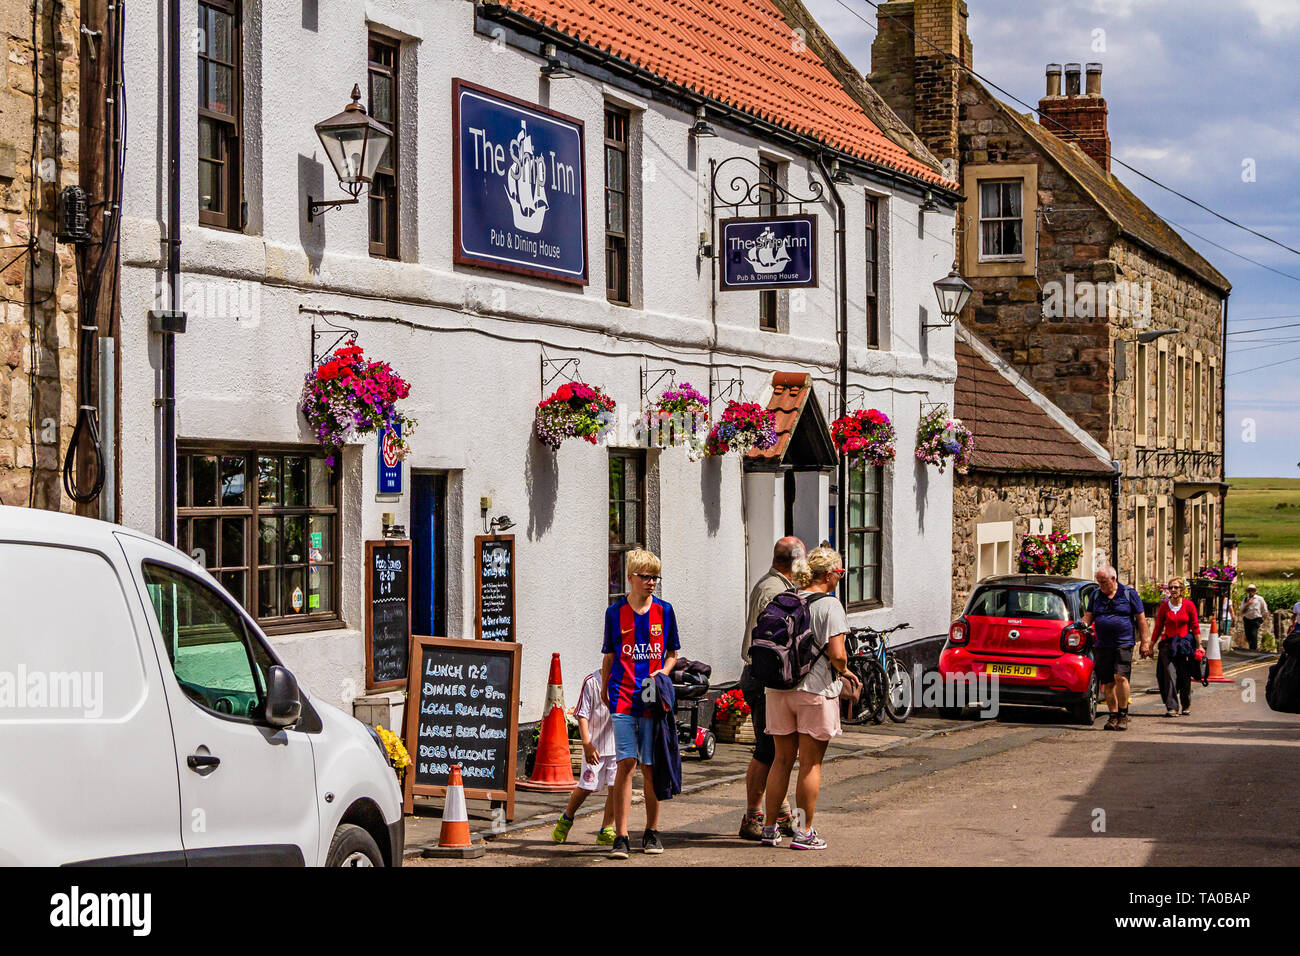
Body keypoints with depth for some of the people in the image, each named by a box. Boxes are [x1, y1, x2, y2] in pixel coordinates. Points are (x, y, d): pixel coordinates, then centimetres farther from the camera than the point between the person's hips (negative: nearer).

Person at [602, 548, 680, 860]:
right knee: (626, 764, -9)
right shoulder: (615, 612, 5)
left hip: (653, 701, 1)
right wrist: (604, 695, 8)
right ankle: (621, 837, -8)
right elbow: (609, 658, 12)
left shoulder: (664, 610, 7)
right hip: (623, 699, -1)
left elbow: (672, 653, 16)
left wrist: (664, 671, -4)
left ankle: (652, 833, 19)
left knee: (650, 767, 4)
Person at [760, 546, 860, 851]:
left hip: (779, 688, 6)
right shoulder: (829, 606, -11)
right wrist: (845, 671, 2)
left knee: (782, 760, 13)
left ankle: (770, 828, 16)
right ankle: (804, 832, 5)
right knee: (811, 763, 3)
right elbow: (837, 654, -18)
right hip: (815, 689, -6)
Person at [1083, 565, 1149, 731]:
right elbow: (1088, 616, 16)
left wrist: (1144, 642, 1)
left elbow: (1141, 618, 4)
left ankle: (1123, 715, -8)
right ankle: (1113, 716, 11)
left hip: (1124, 643, -4)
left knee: (1120, 677, -19)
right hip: (1103, 646, 4)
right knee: (1107, 683, 3)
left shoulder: (1129, 594, 2)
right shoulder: (1096, 596, 13)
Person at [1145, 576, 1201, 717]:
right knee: (1170, 675, -12)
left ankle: (1186, 706, 23)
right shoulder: (1164, 606, 4)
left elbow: (1195, 627, 4)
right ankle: (1171, 707, -13)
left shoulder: (1189, 605, 0)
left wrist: (1199, 646, 0)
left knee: (1185, 677, 4)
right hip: (1168, 645, 0)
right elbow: (1158, 628, 10)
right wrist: (1150, 646, 9)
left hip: (1185, 645, 0)